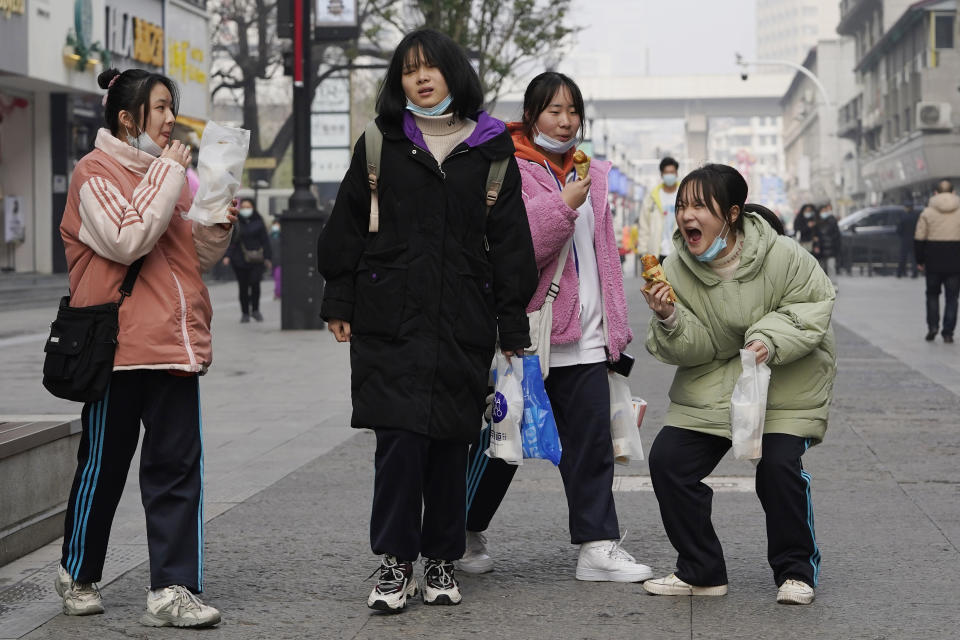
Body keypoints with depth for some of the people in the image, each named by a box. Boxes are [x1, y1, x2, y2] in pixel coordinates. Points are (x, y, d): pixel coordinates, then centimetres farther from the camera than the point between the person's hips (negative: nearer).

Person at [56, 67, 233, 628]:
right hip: (119, 343, -5)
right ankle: (78, 575, 24)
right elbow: (127, 241, -19)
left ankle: (173, 591, -2)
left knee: (178, 464, -2)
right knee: (104, 463, 6)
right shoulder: (96, 172, -4)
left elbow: (196, 260, 20)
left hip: (174, 342, 6)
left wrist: (217, 229, 0)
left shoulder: (169, 171, 16)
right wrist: (168, 176, -14)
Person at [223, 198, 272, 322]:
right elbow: (230, 241, 6)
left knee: (255, 284, -13)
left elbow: (265, 241, 7)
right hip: (240, 260, 1)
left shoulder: (258, 222, 6)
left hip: (256, 260, -1)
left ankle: (255, 310, 5)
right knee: (243, 287, 1)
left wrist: (267, 258, 1)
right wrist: (227, 256, -6)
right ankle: (245, 313, 10)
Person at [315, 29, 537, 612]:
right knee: (399, 438, -8)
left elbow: (510, 240, 7)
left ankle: (442, 562, 18)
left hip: (463, 323, 1)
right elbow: (348, 226, 10)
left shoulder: (491, 149, 7)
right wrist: (340, 303, 4)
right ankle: (395, 564, 2)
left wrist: (513, 326, 4)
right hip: (390, 319, -1)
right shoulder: (381, 144, 7)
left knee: (451, 442, 5)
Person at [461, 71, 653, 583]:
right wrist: (563, 205, -25)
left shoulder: (593, 174, 16)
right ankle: (465, 532, 23)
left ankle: (597, 546, 4)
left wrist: (614, 324, 18)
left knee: (590, 443, 2)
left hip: (584, 336, 6)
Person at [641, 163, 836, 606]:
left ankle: (796, 571, 2)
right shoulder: (676, 271, -7)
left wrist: (771, 338, -25)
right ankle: (700, 571, 8)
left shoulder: (782, 257, -18)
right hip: (710, 387, 4)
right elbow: (693, 349, -8)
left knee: (779, 467, -21)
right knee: (667, 461, -7)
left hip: (785, 388, -4)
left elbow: (815, 305, -9)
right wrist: (669, 320, -30)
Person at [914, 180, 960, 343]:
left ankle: (932, 326, 3)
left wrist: (920, 261, 8)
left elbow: (919, 239, -1)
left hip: (933, 262, 0)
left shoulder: (927, 213, -1)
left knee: (932, 294, 16)